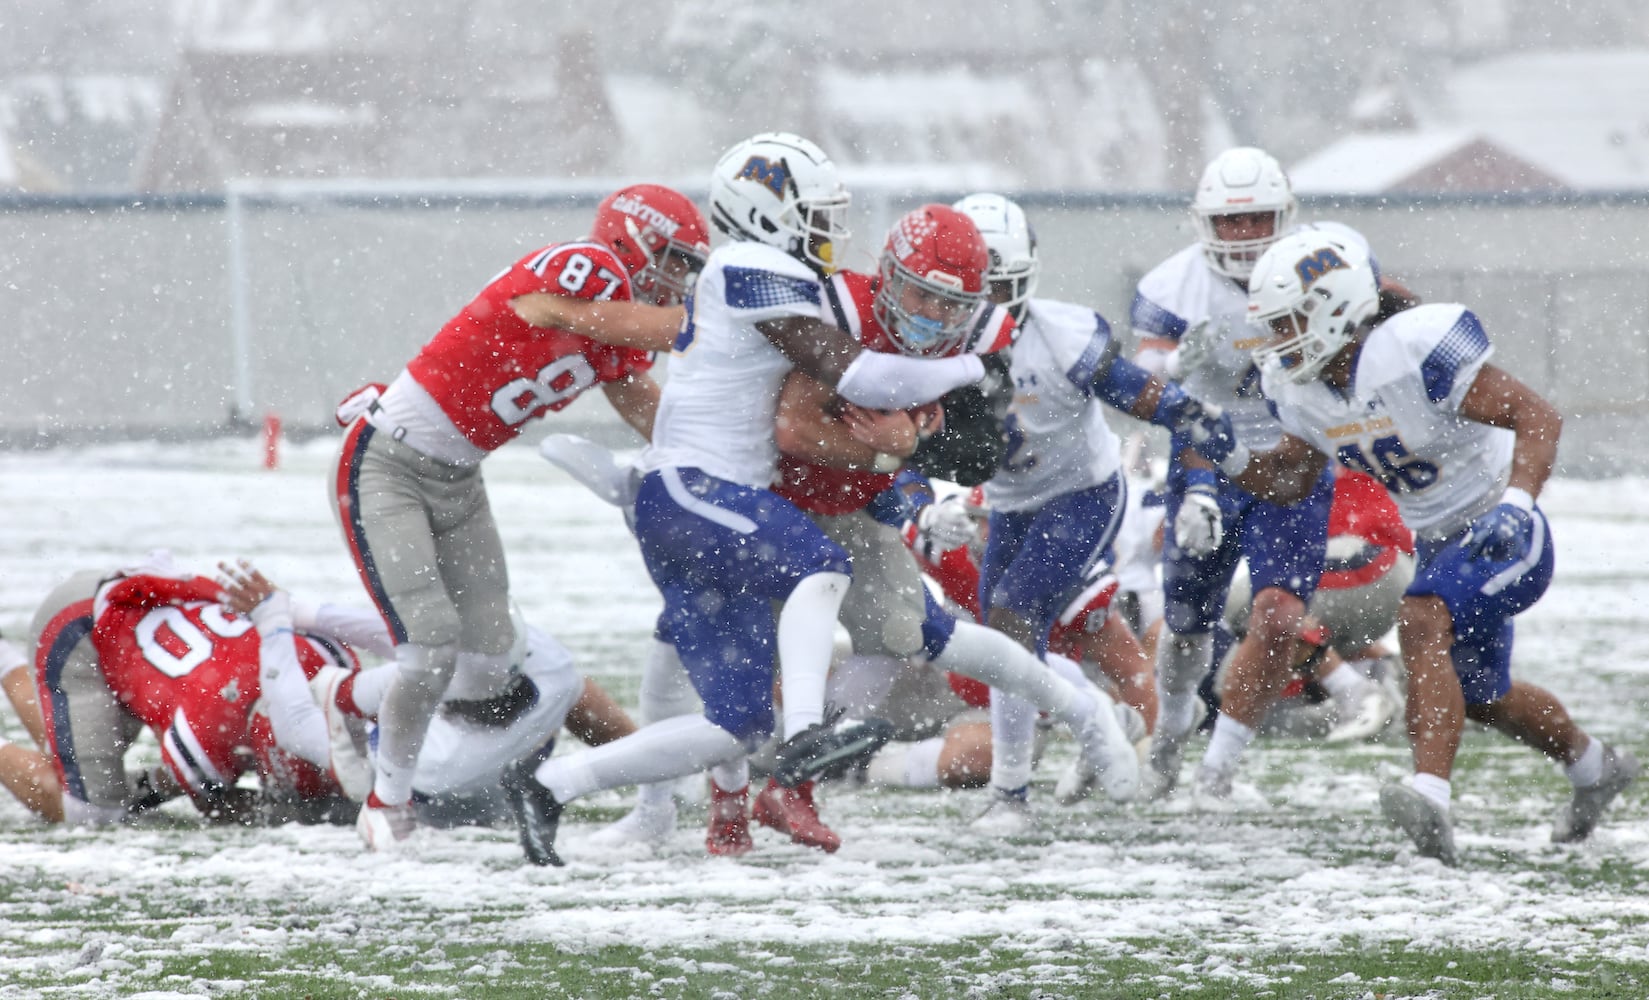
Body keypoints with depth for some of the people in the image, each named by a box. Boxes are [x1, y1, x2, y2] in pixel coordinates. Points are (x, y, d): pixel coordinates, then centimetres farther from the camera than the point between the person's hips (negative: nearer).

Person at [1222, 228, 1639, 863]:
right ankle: (1594, 767, 50)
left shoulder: (1413, 352, -29)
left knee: (1421, 625, -33)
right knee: (1478, 698, 23)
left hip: (1501, 534, -9)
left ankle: (1431, 797, -44)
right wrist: (1230, 459, -10)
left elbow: (1536, 417, -27)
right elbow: (1290, 480, 10)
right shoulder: (1300, 390, -5)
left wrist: (1515, 504, -41)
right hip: (1440, 544, 9)